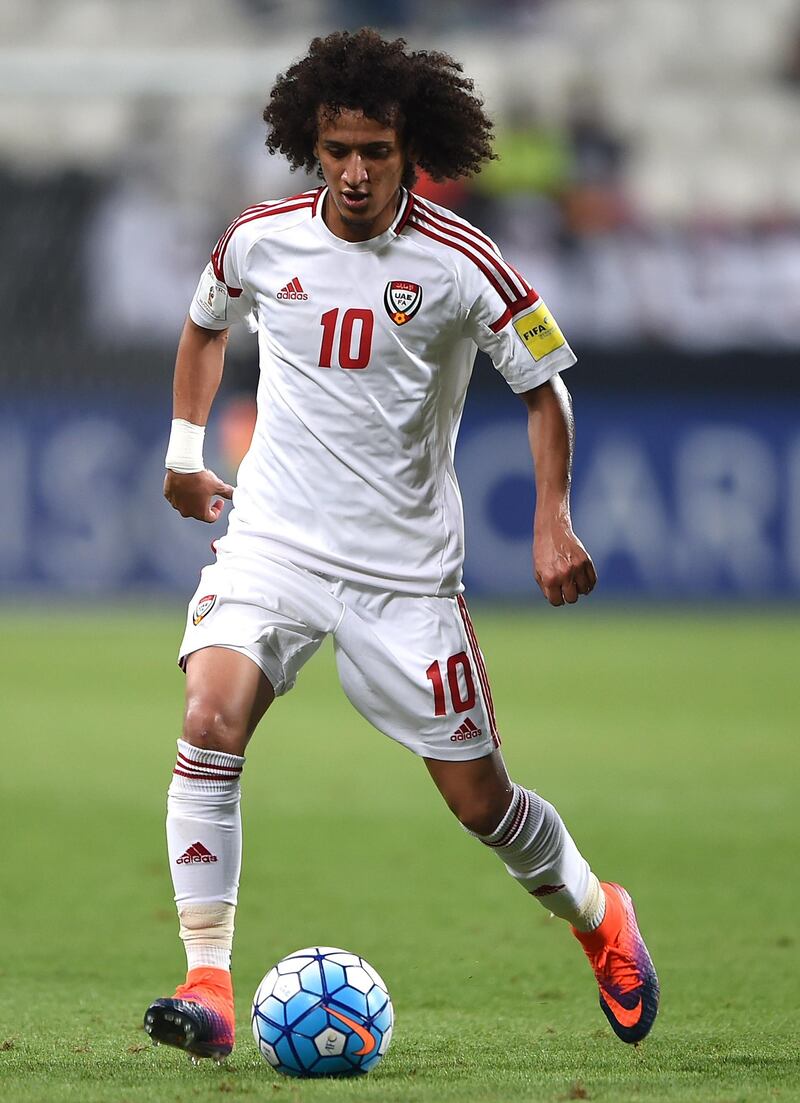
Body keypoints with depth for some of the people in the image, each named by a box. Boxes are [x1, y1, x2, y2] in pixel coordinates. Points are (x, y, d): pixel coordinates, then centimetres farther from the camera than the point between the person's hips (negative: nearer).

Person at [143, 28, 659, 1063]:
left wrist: (552, 523, -8)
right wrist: (185, 446, 18)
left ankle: (596, 915, 36)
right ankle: (209, 982, -21)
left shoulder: (460, 263, -11)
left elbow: (543, 385, 1)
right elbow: (205, 323, 20)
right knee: (210, 722, -24)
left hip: (406, 569, -1)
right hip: (272, 542, 2)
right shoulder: (260, 240, -3)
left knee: (477, 795, 4)